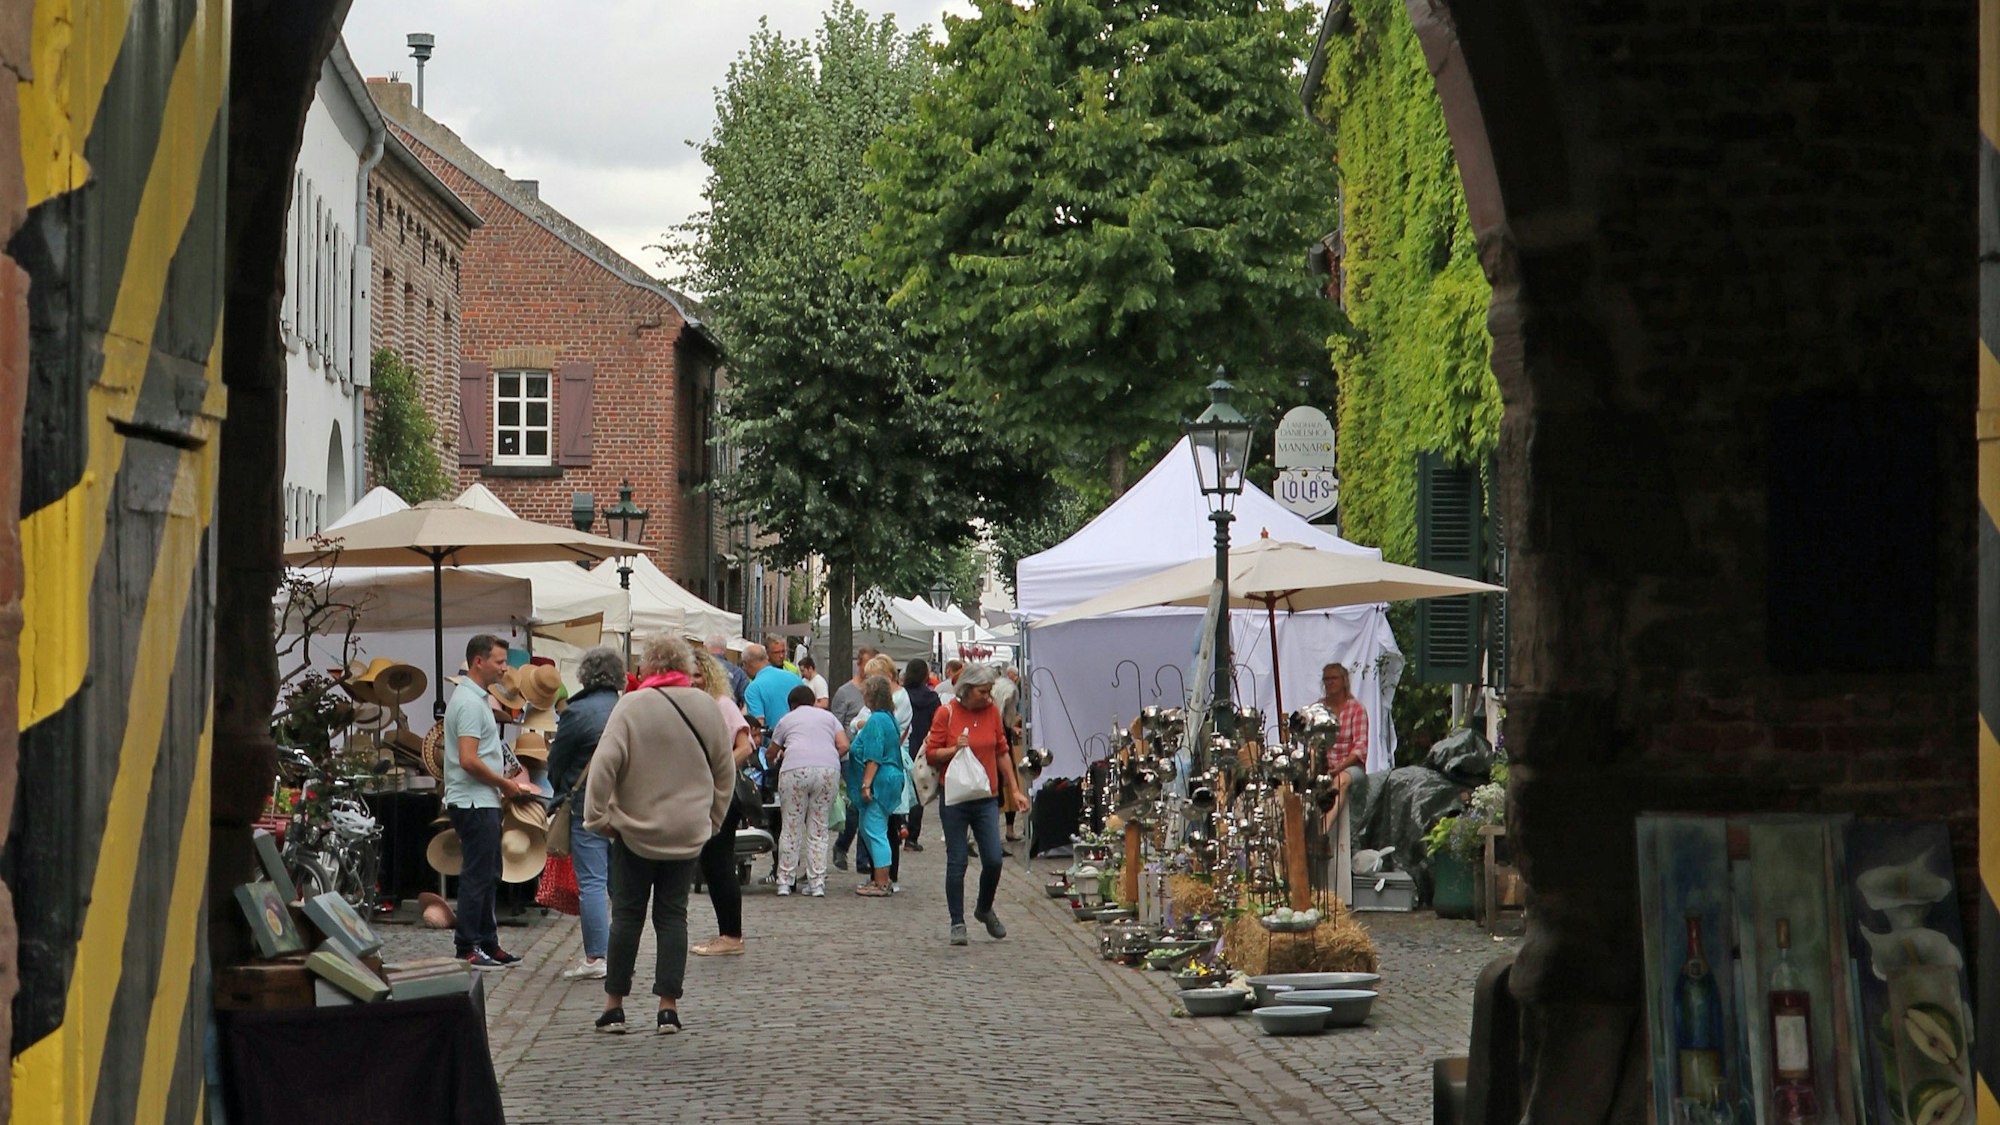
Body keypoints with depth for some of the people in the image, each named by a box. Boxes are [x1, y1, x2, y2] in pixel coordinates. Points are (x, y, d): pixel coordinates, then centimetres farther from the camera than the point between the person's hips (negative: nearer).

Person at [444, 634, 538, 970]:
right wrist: (505, 784, -12)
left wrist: (505, 780, 14)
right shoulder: (470, 702, -17)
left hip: (483, 802, 11)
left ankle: (487, 944, 21)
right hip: (474, 802, -11)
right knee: (477, 876, -6)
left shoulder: (477, 698, 17)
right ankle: (468, 948, -2)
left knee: (488, 876, 15)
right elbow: (469, 760, -23)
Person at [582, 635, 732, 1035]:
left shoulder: (632, 706, -11)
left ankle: (614, 1005, 10)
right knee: (673, 916, 7)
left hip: (635, 830, -3)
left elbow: (604, 764, -16)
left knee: (626, 915, 6)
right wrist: (713, 818, 18)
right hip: (687, 834, 3)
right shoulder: (706, 706, 2)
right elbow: (725, 771, 9)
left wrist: (597, 816, -7)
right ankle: (669, 1006, 3)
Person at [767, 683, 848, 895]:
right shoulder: (828, 717, 26)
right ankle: (817, 883, 8)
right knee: (819, 829, 9)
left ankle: (785, 881, 10)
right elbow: (843, 746, 13)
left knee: (791, 827, 8)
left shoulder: (786, 720, 24)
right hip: (828, 769, 1)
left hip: (795, 769, -1)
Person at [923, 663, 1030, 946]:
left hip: (986, 799, 3)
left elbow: (1002, 752, 14)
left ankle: (984, 909, 24)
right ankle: (957, 923, 10)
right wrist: (955, 749, -18)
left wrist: (1015, 790, 14)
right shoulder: (946, 713, -4)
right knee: (957, 862, 1)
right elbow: (931, 753, 0)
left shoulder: (991, 711, 6)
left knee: (993, 860, -3)